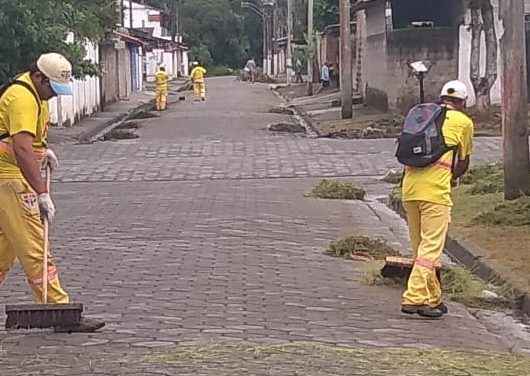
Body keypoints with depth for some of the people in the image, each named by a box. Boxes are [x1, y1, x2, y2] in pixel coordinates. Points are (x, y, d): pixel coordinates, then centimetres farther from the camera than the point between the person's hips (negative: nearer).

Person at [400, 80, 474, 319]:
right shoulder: (463, 122, 7)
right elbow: (463, 163, 15)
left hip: (409, 185, 6)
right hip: (436, 189, -6)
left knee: (419, 245, 14)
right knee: (431, 245, -5)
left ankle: (433, 298, 22)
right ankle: (414, 297, -15)